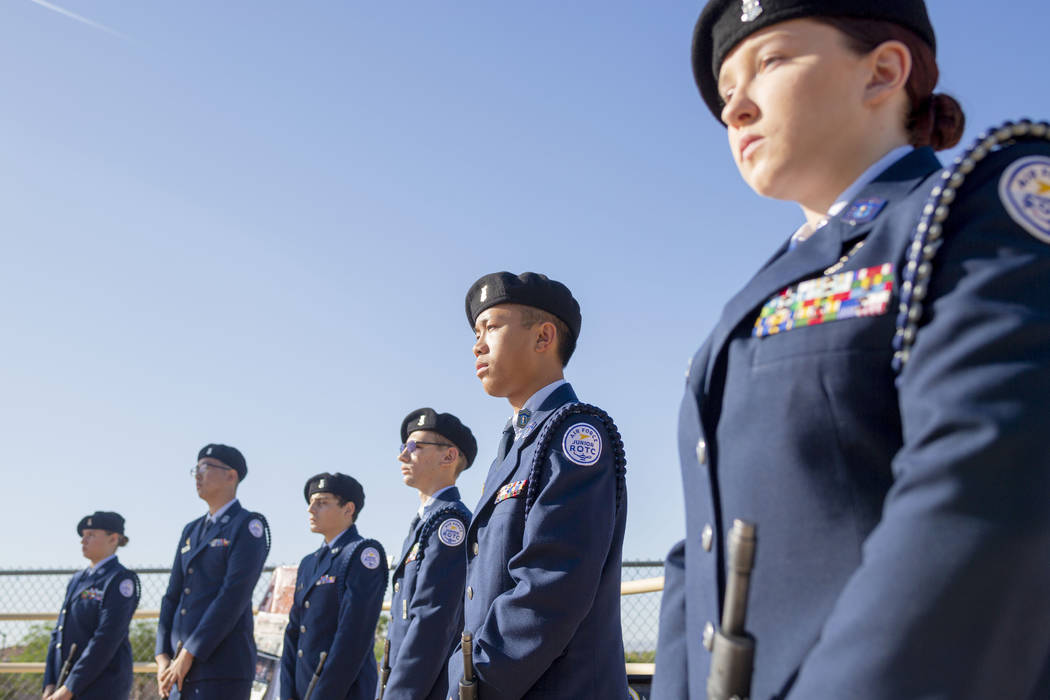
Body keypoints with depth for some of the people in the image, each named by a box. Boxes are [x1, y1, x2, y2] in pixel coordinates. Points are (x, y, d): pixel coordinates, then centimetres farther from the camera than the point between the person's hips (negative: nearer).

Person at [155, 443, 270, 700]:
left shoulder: (248, 525, -5)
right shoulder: (191, 530, 19)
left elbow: (234, 595, -14)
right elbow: (172, 596, 16)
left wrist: (189, 654, -15)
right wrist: (163, 656, 3)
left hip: (223, 666, -7)